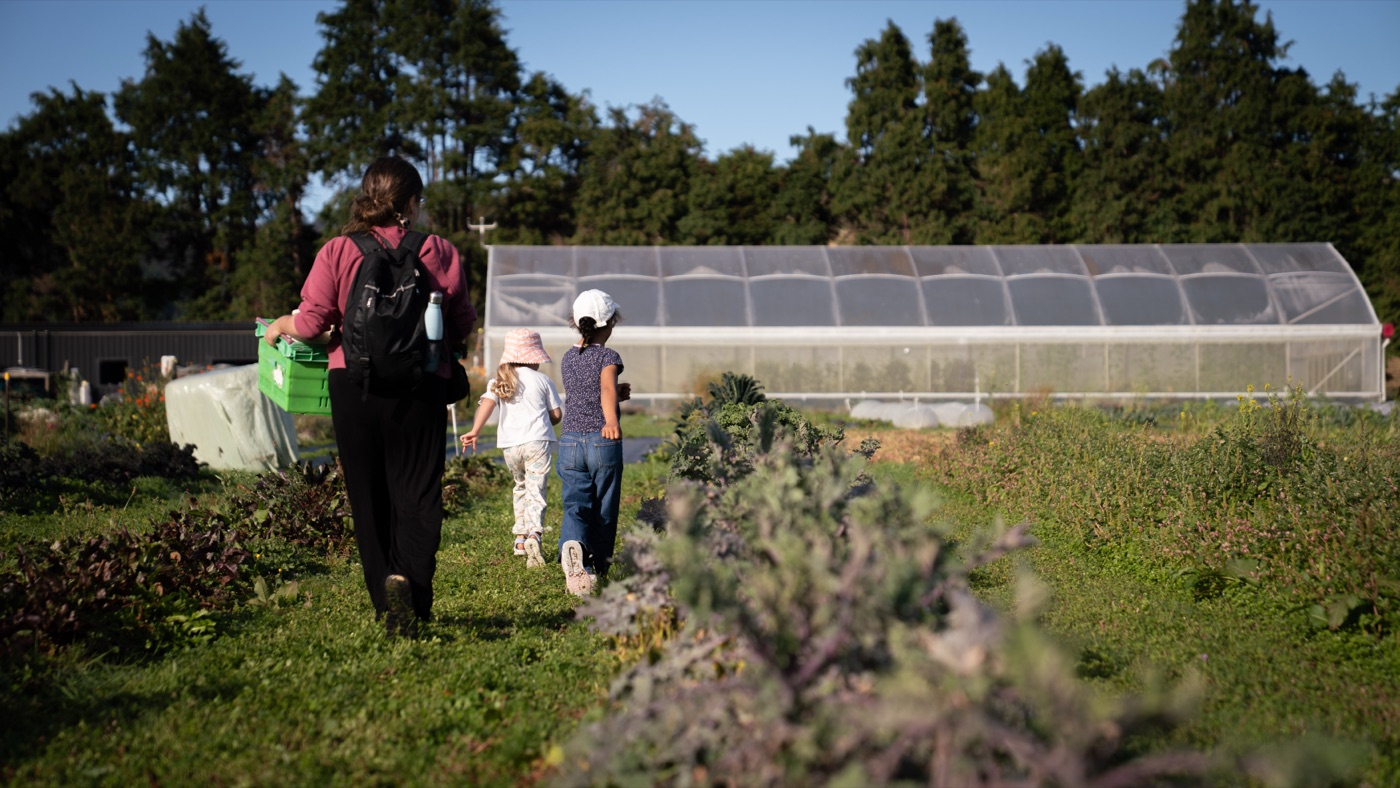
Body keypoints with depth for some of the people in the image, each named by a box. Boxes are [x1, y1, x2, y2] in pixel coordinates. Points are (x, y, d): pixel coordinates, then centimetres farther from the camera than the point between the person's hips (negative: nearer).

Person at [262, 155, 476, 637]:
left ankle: (386, 602, 9)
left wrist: (281, 326, 16)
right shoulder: (441, 253, 1)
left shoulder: (338, 252, -2)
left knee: (368, 494, 11)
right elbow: (463, 325, 9)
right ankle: (413, 590, -17)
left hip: (354, 385, 0)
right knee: (417, 493, 5)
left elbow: (312, 321, -6)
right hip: (422, 386, 0)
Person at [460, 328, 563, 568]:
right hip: (538, 442, -3)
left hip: (510, 445, 3)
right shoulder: (542, 380, 5)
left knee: (521, 487, 24)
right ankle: (534, 534, -28)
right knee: (535, 491, -5)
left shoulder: (499, 381, 8)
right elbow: (556, 414, 7)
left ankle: (520, 538, 23)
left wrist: (475, 431, -18)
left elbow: (487, 403, -9)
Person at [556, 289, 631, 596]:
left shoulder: (567, 358, 12)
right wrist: (611, 421, -43)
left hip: (570, 441, 4)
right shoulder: (607, 356, -5)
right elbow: (606, 389, -26)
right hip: (602, 442, -4)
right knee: (604, 508, 10)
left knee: (575, 506, -2)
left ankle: (572, 546, -33)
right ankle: (599, 569, 19)